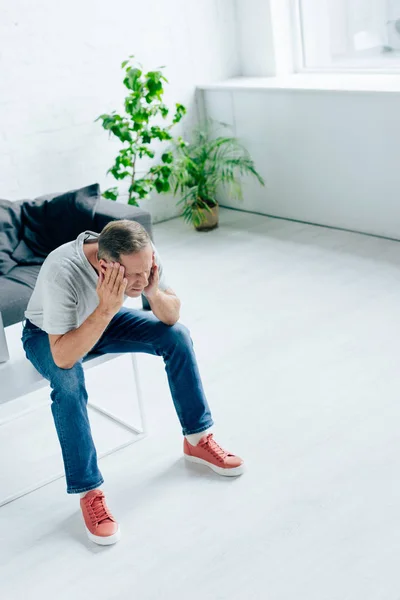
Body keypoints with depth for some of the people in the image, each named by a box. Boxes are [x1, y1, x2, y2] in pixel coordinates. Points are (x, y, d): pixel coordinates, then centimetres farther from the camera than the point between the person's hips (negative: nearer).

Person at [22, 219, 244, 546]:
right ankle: (88, 492, -20)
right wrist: (106, 308, -51)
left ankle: (197, 440, 4)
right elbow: (63, 357, -43)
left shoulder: (143, 256, -28)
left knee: (177, 334, -12)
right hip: (49, 335, -4)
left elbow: (172, 316, -15)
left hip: (104, 317, 5)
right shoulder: (61, 273, -42)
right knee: (69, 380, -35)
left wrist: (154, 293, -36)